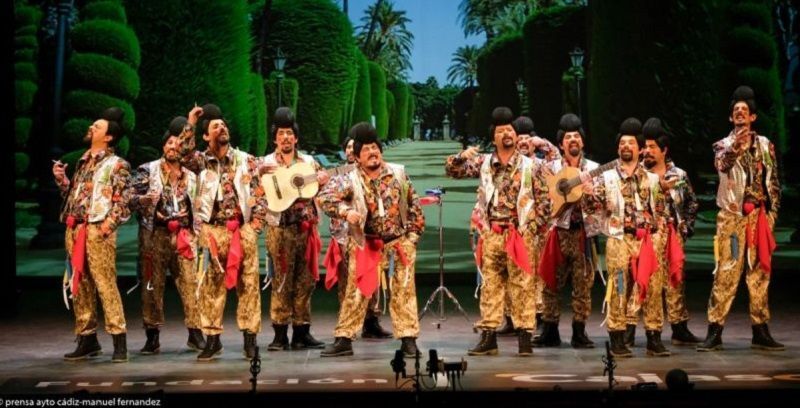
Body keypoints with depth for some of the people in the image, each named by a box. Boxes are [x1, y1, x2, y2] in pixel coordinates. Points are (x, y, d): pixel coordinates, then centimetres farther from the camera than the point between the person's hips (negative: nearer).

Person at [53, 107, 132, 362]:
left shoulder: (117, 165, 0)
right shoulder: (82, 163, 21)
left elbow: (123, 201, -8)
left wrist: (108, 224, -18)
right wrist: (61, 179, 10)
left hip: (98, 230, -7)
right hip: (74, 230, 7)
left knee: (106, 285, -10)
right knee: (80, 286, 8)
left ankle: (119, 341, -8)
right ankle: (87, 339, 16)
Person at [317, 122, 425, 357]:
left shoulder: (398, 173, -1)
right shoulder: (350, 181, -8)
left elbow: (414, 204, 6)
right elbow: (324, 197, -18)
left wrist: (414, 233, 3)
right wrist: (345, 210, -33)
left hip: (400, 243, 1)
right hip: (365, 246, -1)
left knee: (403, 292, 1)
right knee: (356, 293, 1)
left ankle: (408, 340, 7)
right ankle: (344, 339, 7)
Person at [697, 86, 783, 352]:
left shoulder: (766, 145, 10)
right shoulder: (724, 145, 2)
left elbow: (773, 182, 13)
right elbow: (721, 165, -22)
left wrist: (771, 214, 4)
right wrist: (735, 148, -42)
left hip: (759, 218, 3)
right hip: (731, 217, -3)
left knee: (760, 274, 6)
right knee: (726, 274, -7)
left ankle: (761, 332, 14)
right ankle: (715, 332, -5)